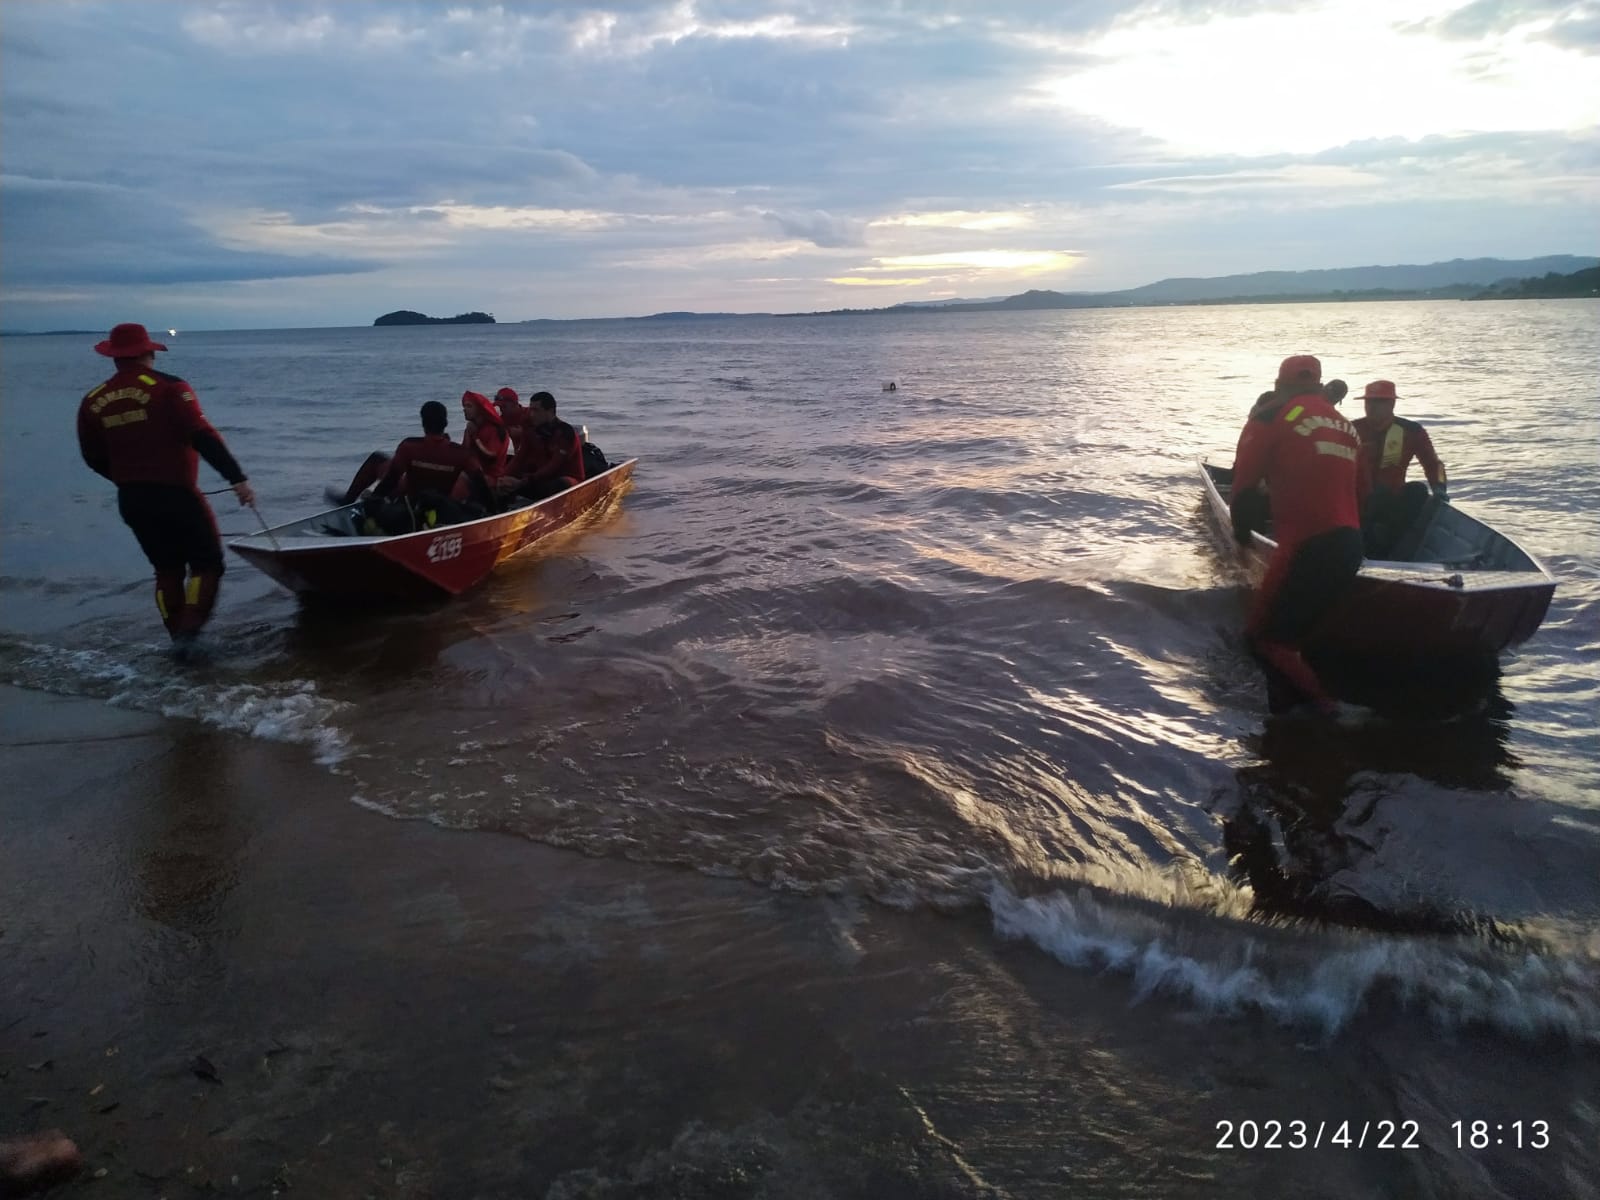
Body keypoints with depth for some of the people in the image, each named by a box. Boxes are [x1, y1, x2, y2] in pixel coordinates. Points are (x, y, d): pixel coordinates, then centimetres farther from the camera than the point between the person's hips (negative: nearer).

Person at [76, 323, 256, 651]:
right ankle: (189, 630, -9)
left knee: (166, 568, 19)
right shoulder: (169, 389, -11)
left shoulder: (93, 402, 7)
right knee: (206, 563, 6)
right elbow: (202, 437, -21)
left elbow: (94, 459, 14)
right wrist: (237, 478, -24)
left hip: (130, 501, 6)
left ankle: (178, 636, 20)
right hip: (176, 495, -5)